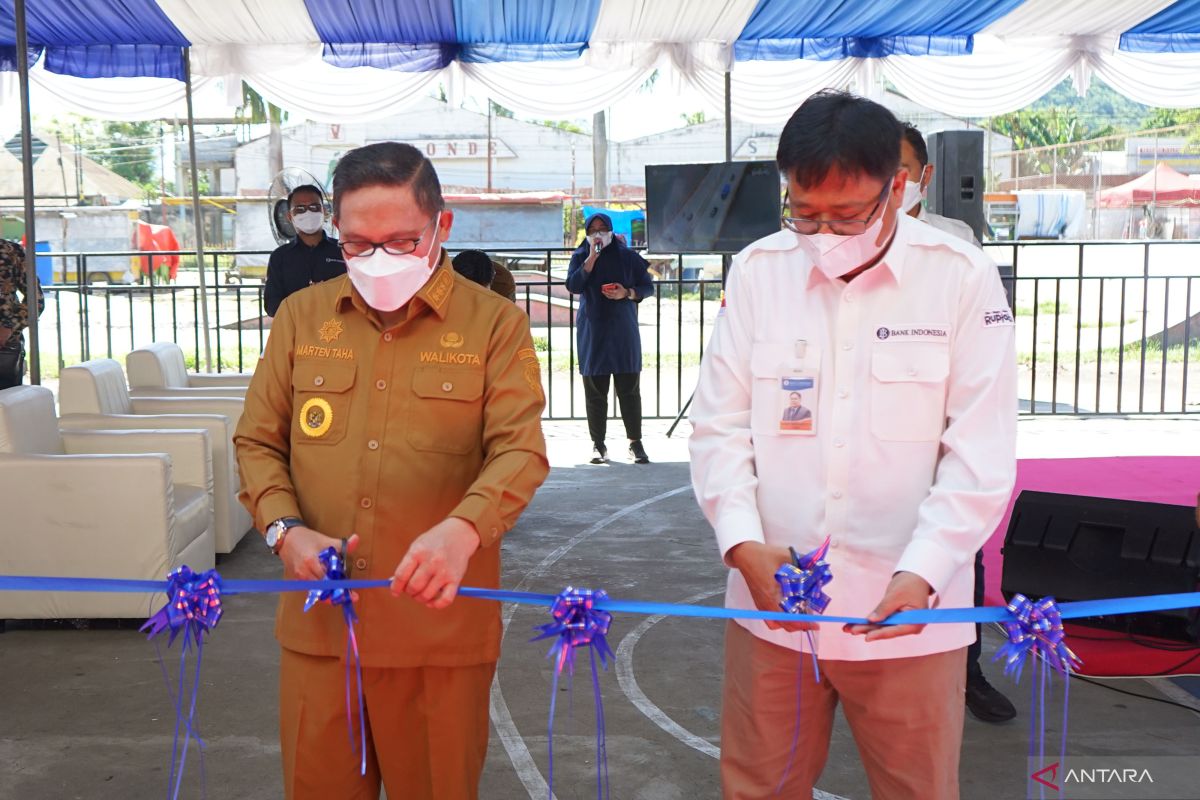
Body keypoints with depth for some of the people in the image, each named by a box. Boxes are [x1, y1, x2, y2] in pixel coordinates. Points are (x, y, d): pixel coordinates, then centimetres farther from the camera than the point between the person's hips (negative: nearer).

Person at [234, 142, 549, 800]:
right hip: (319, 623, 3)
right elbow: (257, 442, 12)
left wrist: (464, 529, -31)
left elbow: (520, 451, -12)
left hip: (440, 624, -2)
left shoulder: (494, 324, -2)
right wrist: (285, 529, -7)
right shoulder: (301, 316, 9)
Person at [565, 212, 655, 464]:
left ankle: (635, 443, 5)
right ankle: (598, 444, 9)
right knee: (595, 391, 1)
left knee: (629, 389, -1)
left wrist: (627, 293, -9)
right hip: (592, 332, 0)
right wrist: (591, 257, -13)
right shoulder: (580, 257, 8)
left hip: (623, 330, 0)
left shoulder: (626, 256, 8)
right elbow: (573, 285, -9)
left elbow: (647, 286, 9)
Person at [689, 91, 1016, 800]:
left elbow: (981, 455, -6)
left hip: (908, 608, -2)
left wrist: (922, 574, -18)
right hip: (771, 596, 2)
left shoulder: (963, 277, -5)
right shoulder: (758, 271, 1)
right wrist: (744, 543, -12)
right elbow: (719, 426, 2)